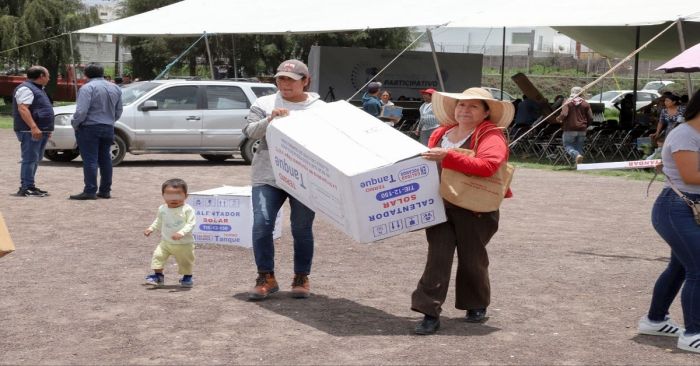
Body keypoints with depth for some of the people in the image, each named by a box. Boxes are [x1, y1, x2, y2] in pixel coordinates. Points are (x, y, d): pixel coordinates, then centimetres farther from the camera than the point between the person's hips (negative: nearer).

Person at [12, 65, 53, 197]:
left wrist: (47, 129, 26)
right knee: (30, 159, -11)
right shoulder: (26, 89, -12)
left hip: (40, 131, 11)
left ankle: (30, 186, 19)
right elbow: (23, 109, -22)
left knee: (36, 159, 13)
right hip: (30, 131, -11)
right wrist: (33, 127, -30)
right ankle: (26, 188, -12)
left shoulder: (37, 89, 21)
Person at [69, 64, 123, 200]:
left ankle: (90, 191, -7)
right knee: (105, 159, 12)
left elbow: (81, 111, -19)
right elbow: (118, 112, 14)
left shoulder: (87, 88, -13)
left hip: (89, 128, -7)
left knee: (90, 160, -5)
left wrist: (75, 124, -4)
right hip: (108, 129, 7)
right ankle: (105, 190, 16)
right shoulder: (115, 88, 9)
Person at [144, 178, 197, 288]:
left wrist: (181, 233, -34)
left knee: (186, 261, 10)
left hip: (184, 243, -3)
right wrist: (151, 228, 7)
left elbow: (191, 224, -22)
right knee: (158, 255, -8)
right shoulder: (162, 209, 0)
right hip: (166, 242, 4)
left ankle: (187, 277, 34)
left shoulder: (187, 210, -17)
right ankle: (158, 276, 7)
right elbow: (158, 221, 18)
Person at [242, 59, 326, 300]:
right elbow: (250, 131, -1)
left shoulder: (319, 108, 9)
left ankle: (302, 278, 16)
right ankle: (266, 278, 3)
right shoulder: (264, 104, 9)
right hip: (268, 176, 1)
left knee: (302, 228, 1)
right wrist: (269, 120, -17)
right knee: (261, 224, -9)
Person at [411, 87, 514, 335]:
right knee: (438, 255, -7)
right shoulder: (440, 133, 12)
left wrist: (447, 157, -31)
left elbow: (487, 165, -27)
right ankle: (430, 313, -7)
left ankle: (477, 306, 32)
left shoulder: (491, 136, -8)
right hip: (439, 204, 4)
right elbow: (429, 165, 27)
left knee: (471, 258, 9)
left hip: (474, 209, -4)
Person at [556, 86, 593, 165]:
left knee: (567, 145, 6)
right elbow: (590, 118, 3)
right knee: (579, 147, 13)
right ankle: (578, 164, 5)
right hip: (582, 130, 4)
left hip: (570, 129, -4)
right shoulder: (585, 104, 6)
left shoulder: (568, 102, -5)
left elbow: (564, 114, -20)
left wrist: (558, 119, 1)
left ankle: (577, 155, -22)